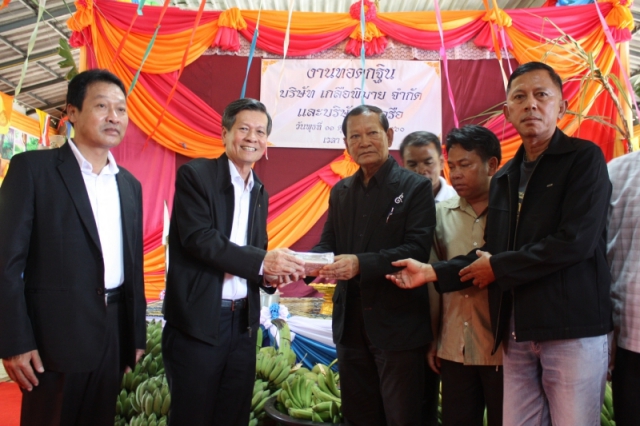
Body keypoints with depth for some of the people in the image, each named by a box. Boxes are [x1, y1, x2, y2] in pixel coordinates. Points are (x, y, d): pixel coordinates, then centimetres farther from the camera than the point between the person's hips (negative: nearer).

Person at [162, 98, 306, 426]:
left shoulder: (260, 193, 14)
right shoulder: (195, 175, -6)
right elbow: (197, 237, -19)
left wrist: (271, 273, -6)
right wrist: (261, 261, -24)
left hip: (243, 322, 6)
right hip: (197, 319, -6)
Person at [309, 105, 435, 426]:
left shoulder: (415, 187, -5)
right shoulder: (340, 191, 13)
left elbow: (417, 248, -16)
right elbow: (328, 243, 9)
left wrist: (361, 264, -28)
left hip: (397, 324, -5)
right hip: (351, 324, 6)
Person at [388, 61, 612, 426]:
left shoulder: (584, 158, -4)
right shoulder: (503, 179, 15)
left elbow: (576, 242, -17)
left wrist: (498, 267, -8)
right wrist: (433, 272, 1)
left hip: (573, 329, -5)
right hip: (518, 332, 6)